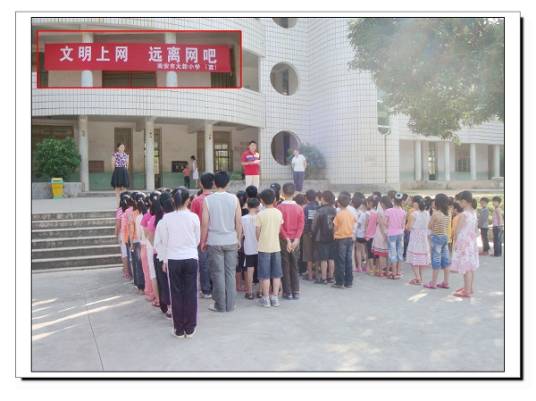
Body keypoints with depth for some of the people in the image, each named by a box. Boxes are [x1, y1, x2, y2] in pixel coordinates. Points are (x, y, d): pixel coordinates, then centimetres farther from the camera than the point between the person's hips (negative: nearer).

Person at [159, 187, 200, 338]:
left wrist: (164, 260, 12)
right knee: (191, 293, 8)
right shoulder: (193, 217, -6)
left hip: (173, 259, 0)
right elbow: (197, 240, 4)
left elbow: (164, 241, 1)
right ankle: (190, 329, 16)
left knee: (176, 294, 10)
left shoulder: (166, 218, -5)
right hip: (191, 259, 0)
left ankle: (179, 329, 17)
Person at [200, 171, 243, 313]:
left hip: (214, 242, -2)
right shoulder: (234, 199, -3)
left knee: (218, 274, 6)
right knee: (230, 273, 9)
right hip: (231, 241, 2)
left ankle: (220, 305, 12)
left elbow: (204, 224, -6)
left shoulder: (207, 200, -7)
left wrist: (203, 241, 5)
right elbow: (239, 222, -1)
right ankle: (230, 305, 15)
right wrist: (238, 239, 11)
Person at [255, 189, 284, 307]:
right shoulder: (279, 213, 0)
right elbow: (279, 230, 6)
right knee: (276, 274, 11)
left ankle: (266, 299, 9)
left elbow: (257, 232, -4)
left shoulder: (260, 214, -11)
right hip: (276, 246, 3)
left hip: (264, 247, -3)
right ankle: (275, 297, 15)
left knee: (265, 275, 4)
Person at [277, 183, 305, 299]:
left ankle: (288, 292, 7)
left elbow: (280, 226, -13)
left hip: (284, 240, -3)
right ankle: (296, 292, 14)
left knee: (285, 267, 4)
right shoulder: (299, 208, 0)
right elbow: (301, 226, -6)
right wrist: (296, 239, -8)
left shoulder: (280, 207, -9)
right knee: (294, 267, 11)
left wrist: (287, 239, -11)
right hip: (295, 241, 3)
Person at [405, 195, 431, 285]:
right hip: (424, 238, 6)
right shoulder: (427, 214, 2)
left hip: (415, 238, -6)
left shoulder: (413, 214, -15)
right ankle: (420, 277, 24)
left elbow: (408, 227, -13)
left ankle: (418, 279, -4)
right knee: (422, 258, 15)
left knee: (414, 259, 0)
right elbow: (428, 226, 9)